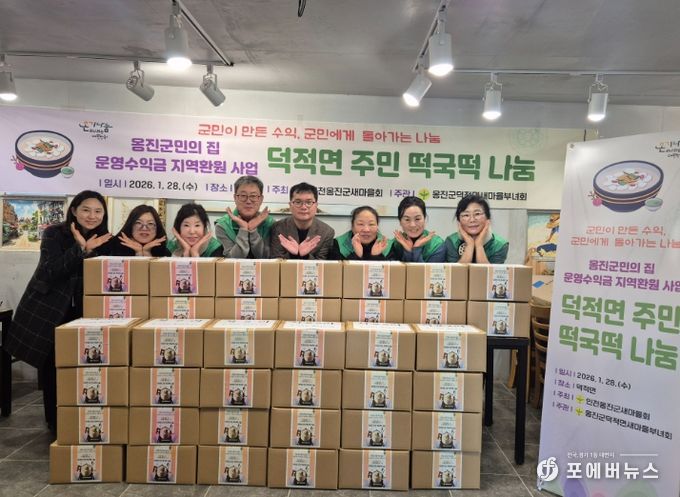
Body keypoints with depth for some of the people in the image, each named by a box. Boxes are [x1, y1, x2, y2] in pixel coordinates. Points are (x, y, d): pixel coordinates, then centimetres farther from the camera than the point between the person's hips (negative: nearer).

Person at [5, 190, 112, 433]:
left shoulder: (104, 239, 3)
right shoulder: (54, 233, -9)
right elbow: (49, 272, -22)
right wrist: (81, 249, -31)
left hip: (80, 313, 3)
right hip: (48, 312, -3)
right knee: (52, 368, 4)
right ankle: (55, 422, 21)